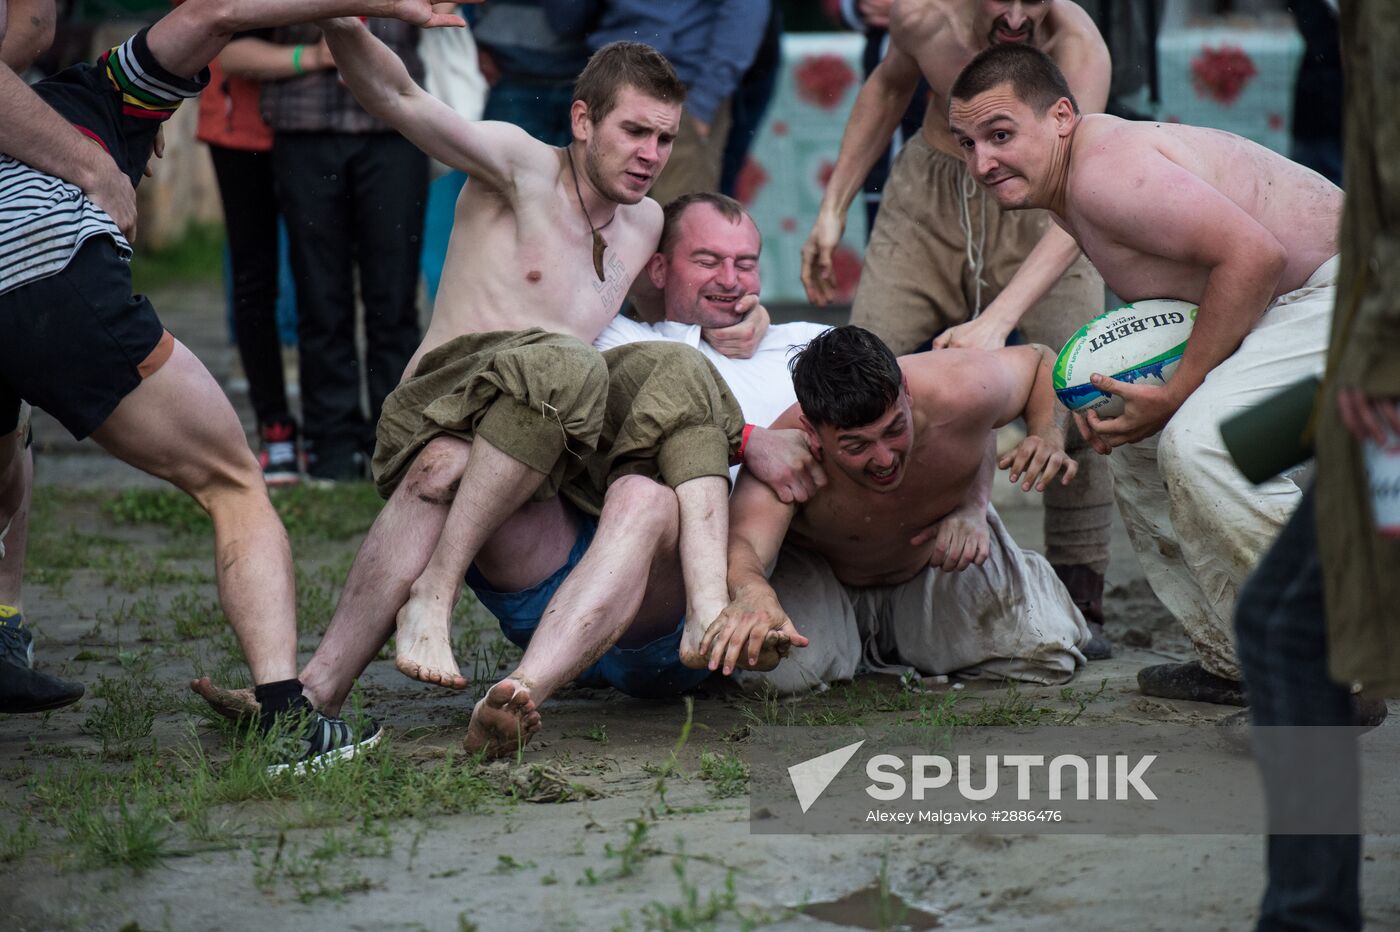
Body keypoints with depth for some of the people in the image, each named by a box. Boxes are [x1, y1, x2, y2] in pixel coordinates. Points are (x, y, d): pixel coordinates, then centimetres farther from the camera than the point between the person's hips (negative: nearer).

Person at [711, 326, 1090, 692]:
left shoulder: (960, 392, -35)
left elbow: (1038, 361, -12)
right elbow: (743, 543, -59)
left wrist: (1048, 439, -32)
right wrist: (753, 594, -84)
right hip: (821, 576, -2)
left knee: (1047, 657, -13)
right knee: (780, 673, -30)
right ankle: (854, 650, 9)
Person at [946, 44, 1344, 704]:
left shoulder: (1105, 172, -24)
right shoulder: (1066, 190, 9)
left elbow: (1254, 253, -30)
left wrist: (1177, 392, -23)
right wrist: (1115, 396, -2)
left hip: (1343, 289, -11)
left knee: (1198, 441, -27)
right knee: (1141, 446, 14)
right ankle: (1239, 665, 22)